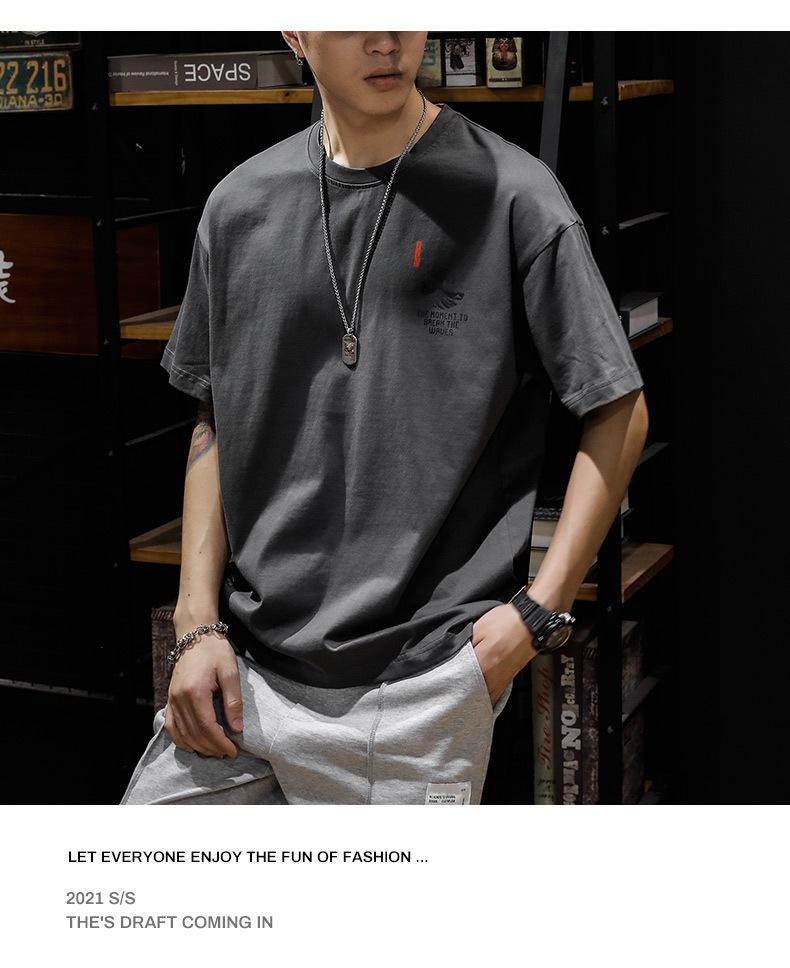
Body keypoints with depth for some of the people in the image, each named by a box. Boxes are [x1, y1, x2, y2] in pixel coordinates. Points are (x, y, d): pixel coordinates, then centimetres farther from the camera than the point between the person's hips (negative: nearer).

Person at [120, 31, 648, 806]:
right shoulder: (242, 204, 7)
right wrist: (199, 625, 5)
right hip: (239, 670, 4)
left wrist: (539, 612, -9)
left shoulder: (511, 195, -5)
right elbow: (216, 426, 13)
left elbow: (619, 414, -2)